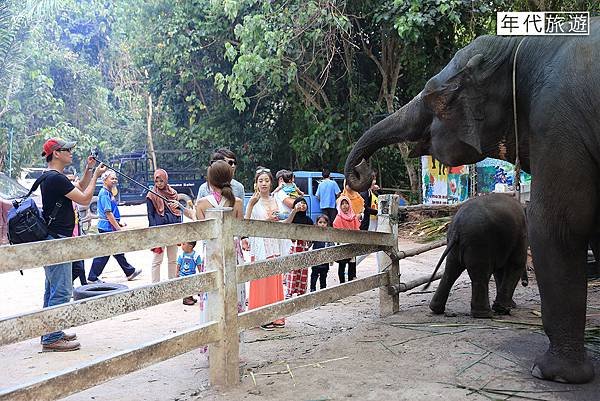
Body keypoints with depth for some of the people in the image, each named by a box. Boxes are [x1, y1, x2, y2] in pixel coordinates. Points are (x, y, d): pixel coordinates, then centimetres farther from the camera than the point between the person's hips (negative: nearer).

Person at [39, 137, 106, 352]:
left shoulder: (51, 178, 15)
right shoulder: (56, 178, -17)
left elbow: (78, 189, 24)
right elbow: (84, 199, -16)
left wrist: (88, 170, 13)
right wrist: (95, 175, -6)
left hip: (52, 240, 11)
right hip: (57, 240, -11)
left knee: (53, 289, 16)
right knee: (61, 291, -8)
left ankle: (51, 333, 26)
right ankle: (51, 339, -4)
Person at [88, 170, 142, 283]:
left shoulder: (109, 193, 15)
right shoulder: (104, 194, -16)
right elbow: (108, 213, -21)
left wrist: (118, 223, 16)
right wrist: (118, 227, -19)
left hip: (110, 227, 10)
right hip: (107, 227, -10)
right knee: (103, 253, -3)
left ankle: (130, 272, 24)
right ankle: (92, 278, 5)